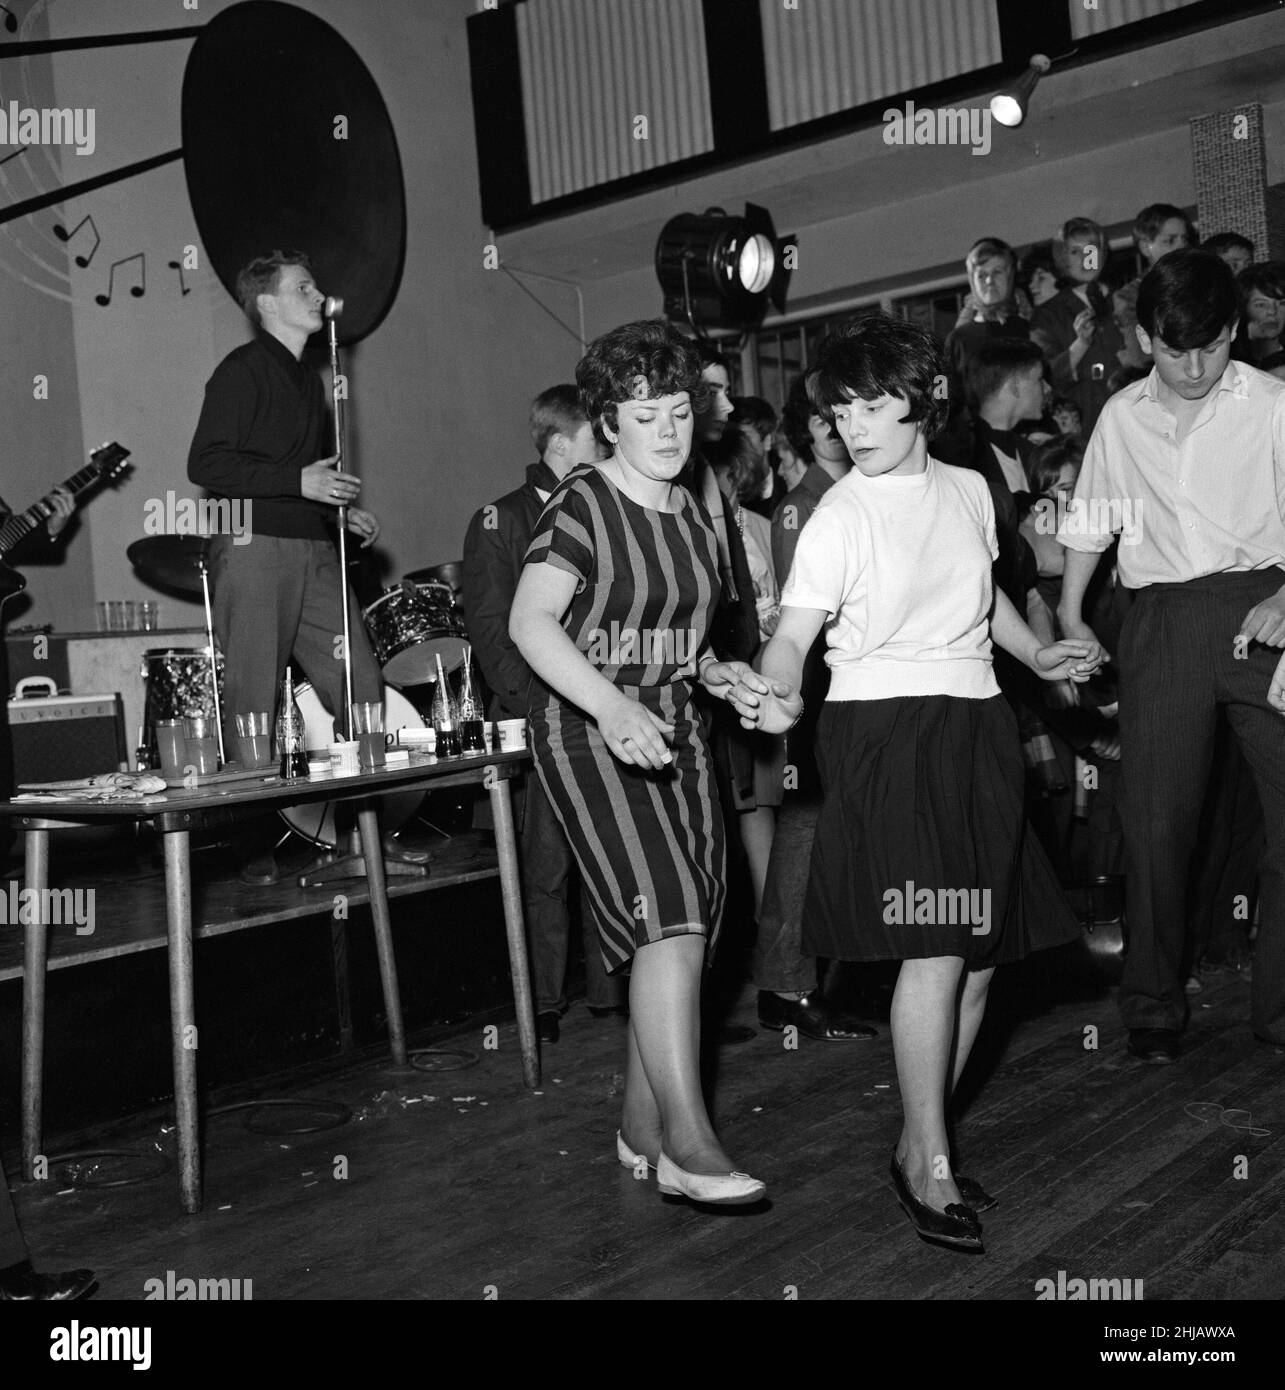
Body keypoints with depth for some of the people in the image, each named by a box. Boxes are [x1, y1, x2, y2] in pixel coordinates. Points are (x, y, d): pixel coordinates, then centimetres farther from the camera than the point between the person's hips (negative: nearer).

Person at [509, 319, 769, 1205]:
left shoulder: (693, 513, 14)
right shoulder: (583, 507, -10)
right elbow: (531, 622, -24)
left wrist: (718, 672, 3)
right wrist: (613, 707, -37)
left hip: (674, 727, 8)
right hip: (589, 728, -7)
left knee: (687, 932, 6)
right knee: (668, 917, -18)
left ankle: (642, 1128, 20)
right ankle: (687, 1142, -12)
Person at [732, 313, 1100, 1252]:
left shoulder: (968, 491, 9)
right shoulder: (840, 516, -7)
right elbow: (796, 629, -13)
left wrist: (1039, 655, 21)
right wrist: (776, 690, -32)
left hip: (977, 729, 6)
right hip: (886, 727, -6)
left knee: (982, 953, 7)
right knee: (936, 951, -12)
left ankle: (922, 1141, 21)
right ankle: (927, 1162, 3)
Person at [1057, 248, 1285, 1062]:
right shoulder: (1123, 416, 12)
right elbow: (1091, 520, 21)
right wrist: (1070, 618, 18)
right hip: (1163, 619, 2)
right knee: (1157, 815, 2)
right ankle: (1154, 1005, 16)